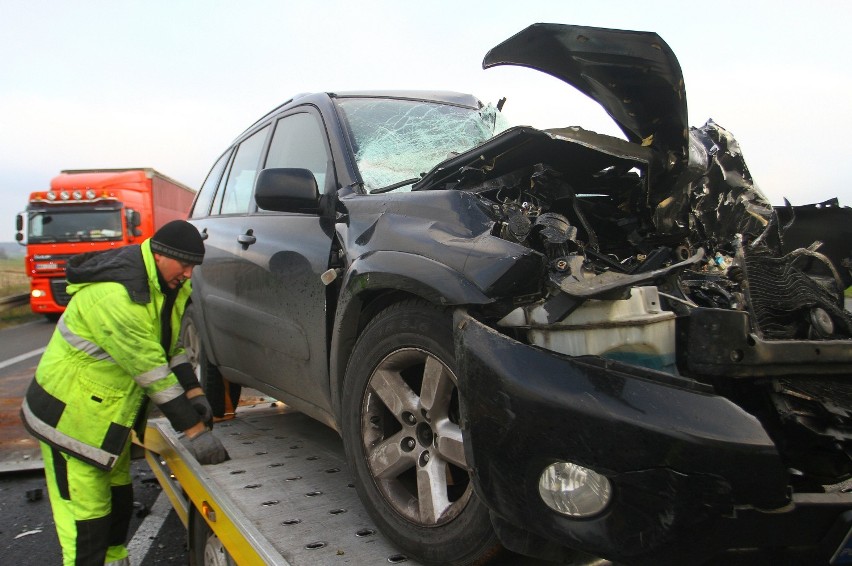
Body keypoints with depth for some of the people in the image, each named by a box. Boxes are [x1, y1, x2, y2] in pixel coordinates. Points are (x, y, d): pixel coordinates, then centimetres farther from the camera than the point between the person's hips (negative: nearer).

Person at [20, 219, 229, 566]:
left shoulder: (168, 285, -1)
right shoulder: (116, 295, -32)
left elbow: (169, 347, 8)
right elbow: (151, 371, -30)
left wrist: (193, 393, -6)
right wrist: (193, 430, -26)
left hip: (110, 411, 9)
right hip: (72, 415, -9)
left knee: (119, 502, 21)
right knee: (87, 512, -2)